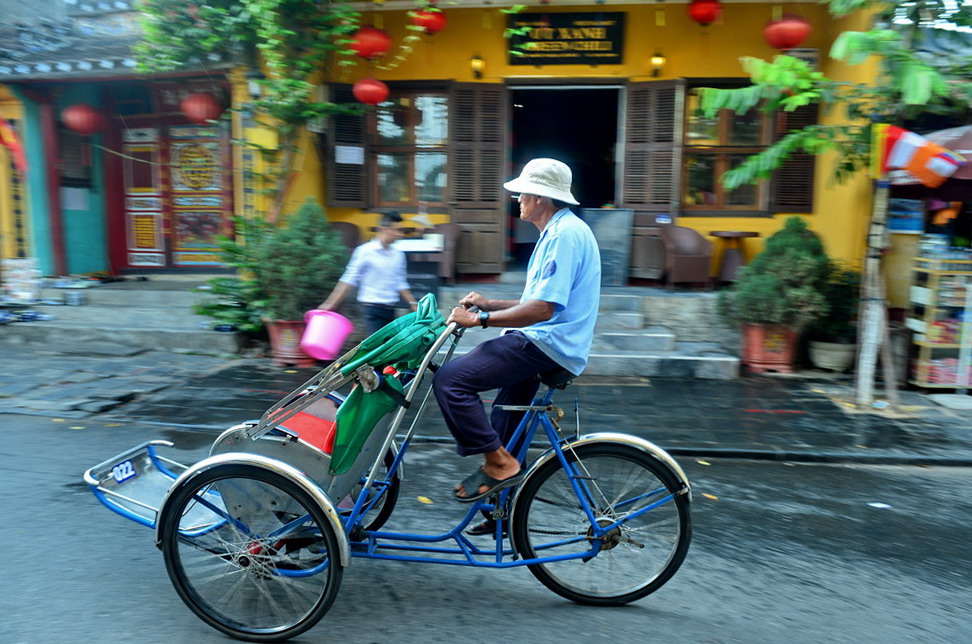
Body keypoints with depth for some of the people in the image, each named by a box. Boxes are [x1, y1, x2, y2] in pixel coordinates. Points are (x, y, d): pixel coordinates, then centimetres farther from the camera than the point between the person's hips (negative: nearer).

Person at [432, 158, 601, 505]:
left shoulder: (565, 233, -14)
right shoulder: (556, 232, 20)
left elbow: (543, 309, -24)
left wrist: (480, 319, -19)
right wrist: (489, 304, 14)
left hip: (545, 345, -11)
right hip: (541, 341, 11)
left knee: (450, 379, -19)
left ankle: (498, 463, -8)